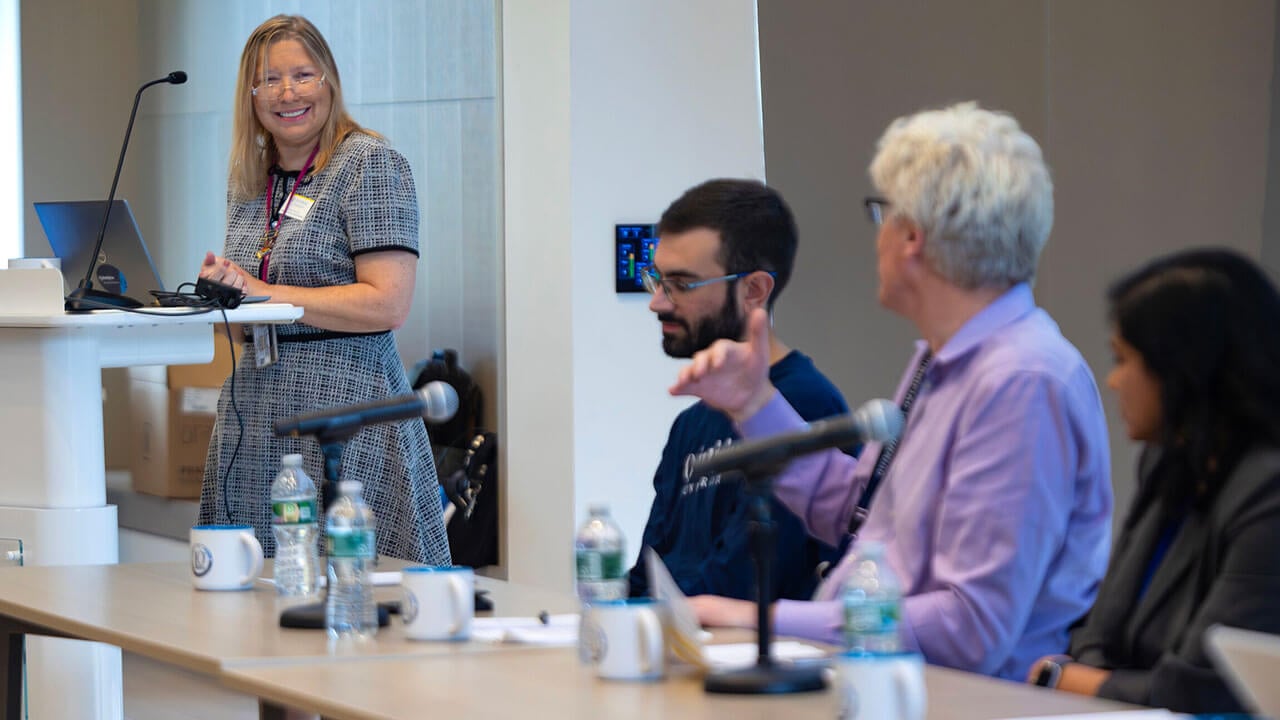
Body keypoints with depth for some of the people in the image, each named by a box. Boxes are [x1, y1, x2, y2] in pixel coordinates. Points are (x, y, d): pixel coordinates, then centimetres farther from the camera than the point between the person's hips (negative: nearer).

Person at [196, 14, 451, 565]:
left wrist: (264, 292, -15)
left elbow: (388, 304, -16)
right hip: (258, 408, 7)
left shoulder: (370, 164, -6)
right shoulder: (249, 180, 16)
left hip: (345, 406, -7)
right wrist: (222, 285, 4)